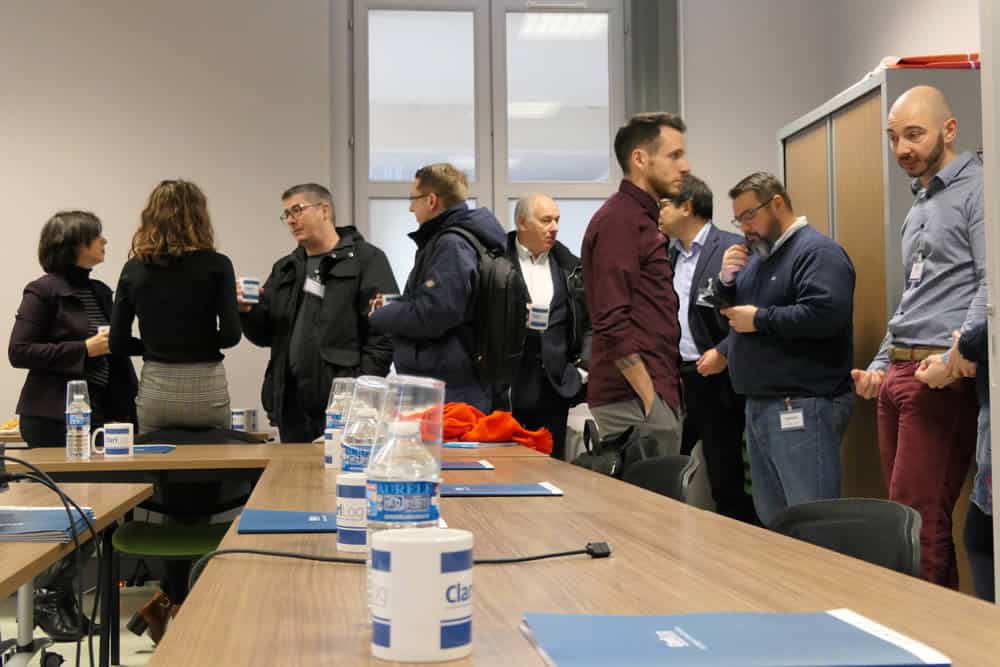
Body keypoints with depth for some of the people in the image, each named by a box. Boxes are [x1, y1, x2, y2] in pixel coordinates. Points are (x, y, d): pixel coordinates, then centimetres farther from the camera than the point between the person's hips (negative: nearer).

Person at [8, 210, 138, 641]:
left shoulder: (100, 292, 13)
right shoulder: (43, 291, -8)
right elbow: (19, 352, -13)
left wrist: (124, 409, 12)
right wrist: (84, 349, -18)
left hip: (95, 413, 7)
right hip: (53, 418, -7)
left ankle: (65, 600, 18)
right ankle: (47, 600, 10)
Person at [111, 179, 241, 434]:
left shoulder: (133, 268, 1)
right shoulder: (216, 265, -7)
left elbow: (118, 341, 2)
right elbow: (230, 335, -9)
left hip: (154, 387, 3)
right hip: (206, 387, -2)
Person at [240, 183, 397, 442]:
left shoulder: (366, 260, -1)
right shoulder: (285, 269, 19)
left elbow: (381, 335, -9)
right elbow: (265, 334, 19)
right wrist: (247, 311, -1)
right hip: (292, 404, 6)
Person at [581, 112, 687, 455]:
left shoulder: (641, 218, 19)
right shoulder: (619, 219, -11)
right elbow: (611, 321, -19)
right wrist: (649, 397, -18)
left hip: (655, 392, 9)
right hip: (636, 399, -9)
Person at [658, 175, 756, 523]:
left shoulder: (731, 248, -8)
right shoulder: (667, 254, 16)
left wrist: (723, 353, -16)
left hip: (714, 380, -7)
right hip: (672, 379, 7)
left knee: (727, 482, 1)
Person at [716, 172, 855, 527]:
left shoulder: (817, 251, -10)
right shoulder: (758, 255, 19)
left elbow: (824, 314, -26)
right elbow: (727, 316, 22)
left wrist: (759, 319, -16)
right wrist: (726, 281, 3)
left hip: (802, 408, -10)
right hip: (759, 406, 10)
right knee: (772, 523, 15)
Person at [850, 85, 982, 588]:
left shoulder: (976, 189, -4)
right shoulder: (917, 210, 23)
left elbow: (991, 283, -15)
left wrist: (961, 350, -26)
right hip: (898, 372, 9)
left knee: (918, 520, -9)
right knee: (907, 513, 9)